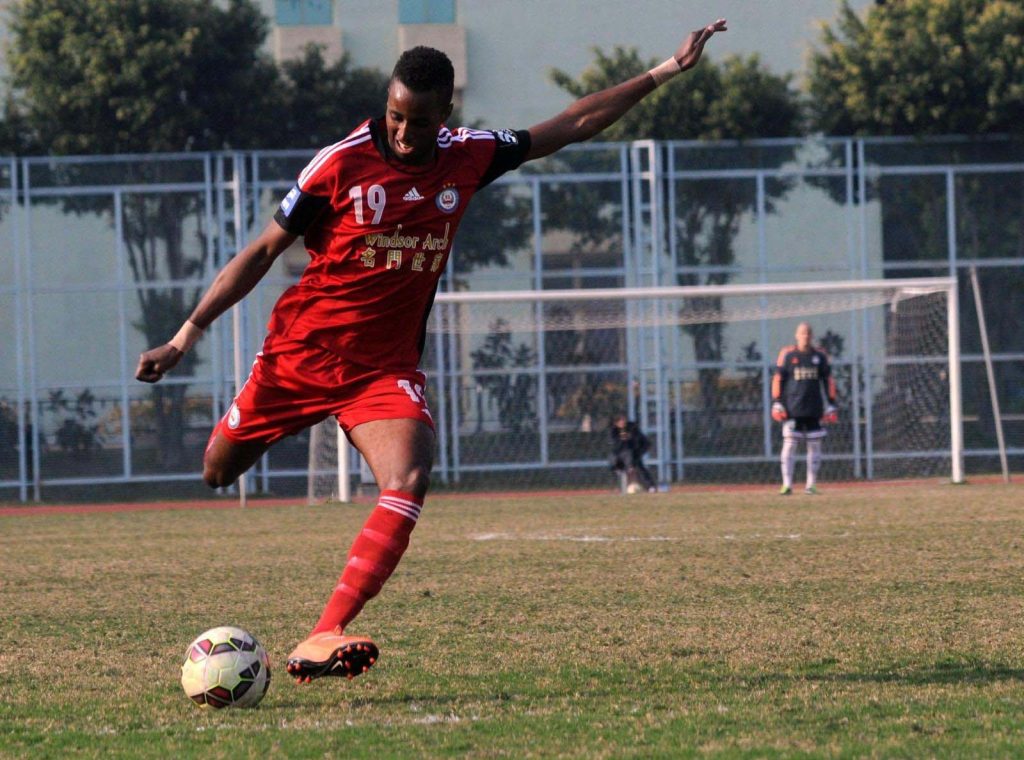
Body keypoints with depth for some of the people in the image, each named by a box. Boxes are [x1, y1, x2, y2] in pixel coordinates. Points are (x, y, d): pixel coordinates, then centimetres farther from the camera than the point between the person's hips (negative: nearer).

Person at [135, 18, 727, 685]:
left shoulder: (467, 158, -2)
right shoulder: (342, 164, -13)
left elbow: (572, 126, 9)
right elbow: (264, 251, -6)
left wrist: (665, 73, 8)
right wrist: (187, 335, -9)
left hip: (385, 367, 1)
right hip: (302, 349, -1)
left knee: (409, 484, -25)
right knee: (218, 472, 10)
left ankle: (321, 641, -32)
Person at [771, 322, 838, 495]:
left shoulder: (820, 356, 8)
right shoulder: (787, 354, 3)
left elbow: (828, 380, 12)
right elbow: (778, 379, 3)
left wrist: (831, 405, 6)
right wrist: (776, 404, -5)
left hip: (814, 409, 2)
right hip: (792, 408, -2)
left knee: (814, 445, 3)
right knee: (789, 444, -7)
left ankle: (811, 485, 9)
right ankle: (787, 484, -8)